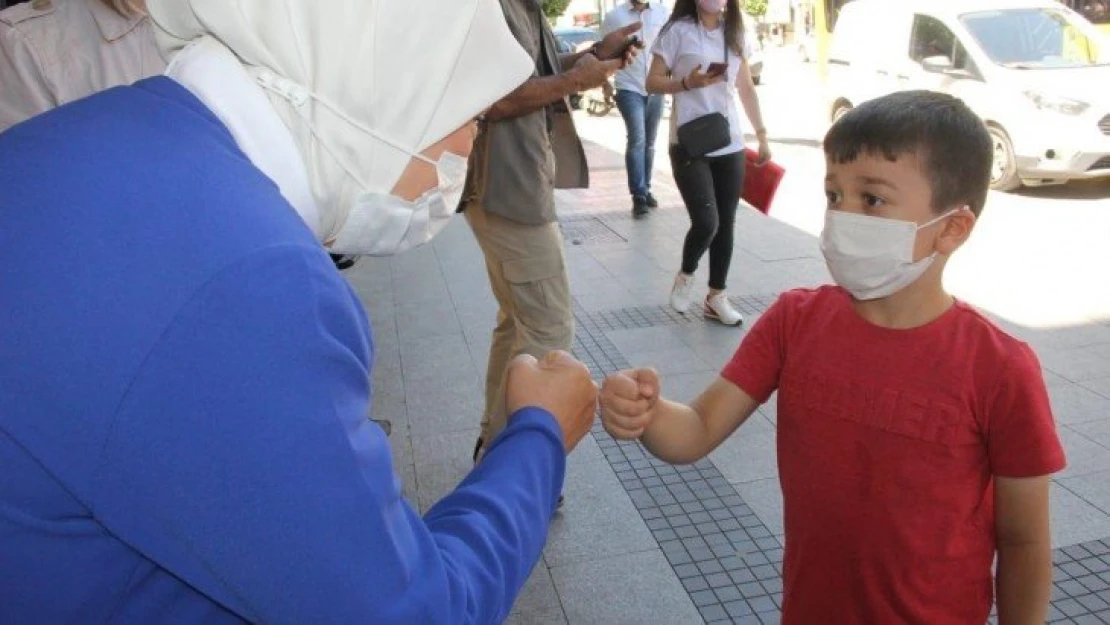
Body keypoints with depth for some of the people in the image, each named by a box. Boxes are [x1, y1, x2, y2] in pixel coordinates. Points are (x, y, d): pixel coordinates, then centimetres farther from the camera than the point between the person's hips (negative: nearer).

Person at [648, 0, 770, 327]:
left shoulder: (736, 34, 10)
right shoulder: (678, 31, -4)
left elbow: (747, 89, 16)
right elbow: (653, 82, -4)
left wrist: (762, 135, 15)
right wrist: (687, 83, -20)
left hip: (730, 145, 5)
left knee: (726, 223, 7)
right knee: (706, 223, -13)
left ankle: (716, 297, 20)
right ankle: (685, 275, 17)